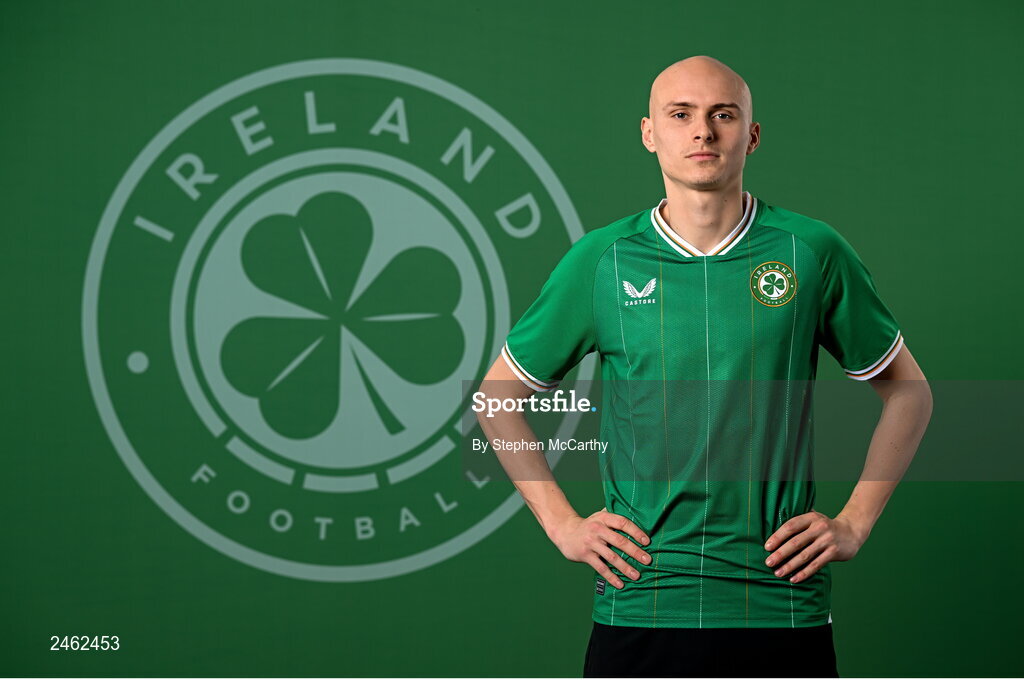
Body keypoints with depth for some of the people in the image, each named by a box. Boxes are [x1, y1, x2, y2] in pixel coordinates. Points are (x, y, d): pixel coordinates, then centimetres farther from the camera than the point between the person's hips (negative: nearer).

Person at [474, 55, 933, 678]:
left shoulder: (813, 252, 1)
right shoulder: (601, 261, 2)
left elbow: (908, 391, 12)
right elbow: (498, 395, 13)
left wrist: (854, 523, 4)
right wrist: (562, 523, 5)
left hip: (784, 605, 0)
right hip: (640, 604, 0)